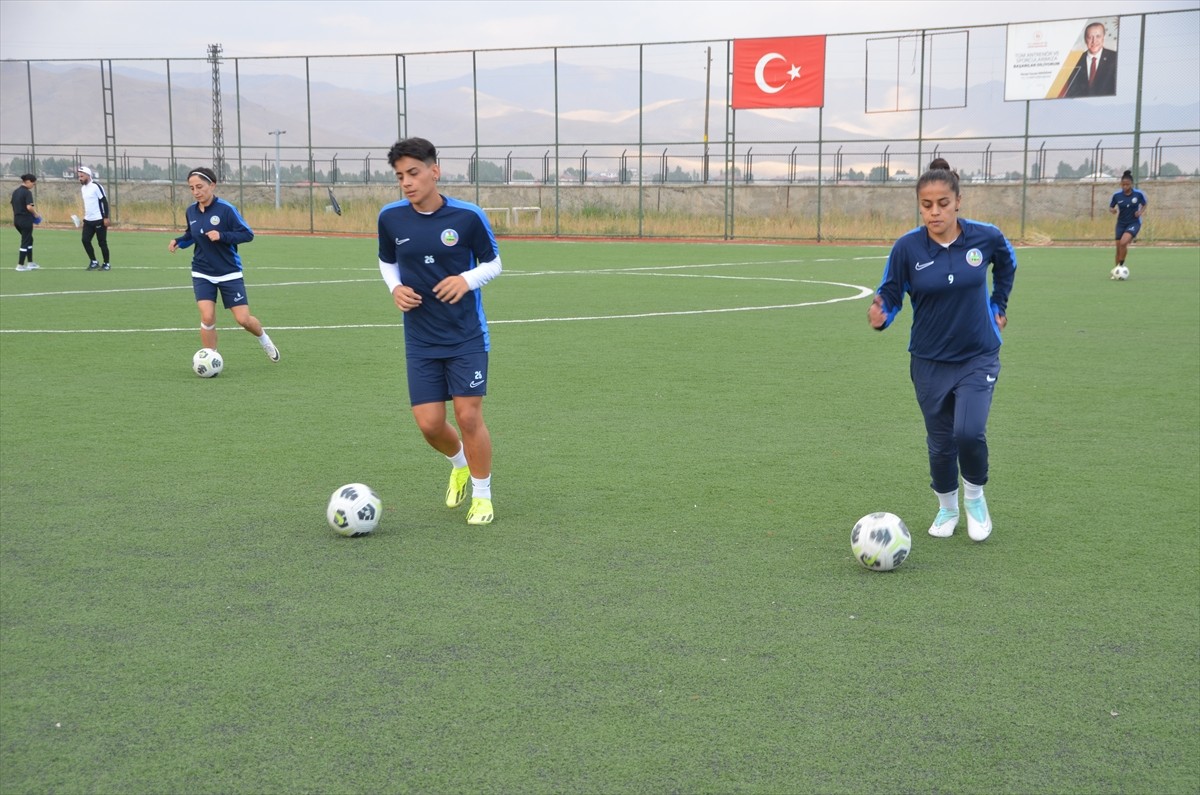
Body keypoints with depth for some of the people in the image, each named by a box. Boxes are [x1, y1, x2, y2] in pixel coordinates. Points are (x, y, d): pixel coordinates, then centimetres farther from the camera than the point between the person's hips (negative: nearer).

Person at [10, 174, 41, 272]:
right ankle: (20, 265, 5)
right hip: (26, 220, -8)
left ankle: (30, 263, 21)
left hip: (17, 220, 8)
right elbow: (29, 207, -25)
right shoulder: (27, 192, -15)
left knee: (29, 240, 20)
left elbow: (13, 206, 14)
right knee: (25, 242, 2)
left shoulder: (15, 192, 10)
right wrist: (36, 214, -9)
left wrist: (14, 220, 19)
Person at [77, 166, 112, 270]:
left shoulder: (96, 186, -13)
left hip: (99, 220, -8)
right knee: (85, 240, -1)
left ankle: (106, 264, 8)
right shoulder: (83, 188, 12)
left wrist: (106, 217, -18)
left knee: (102, 242, -2)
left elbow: (104, 201, -14)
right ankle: (94, 262, 10)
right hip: (88, 220, 8)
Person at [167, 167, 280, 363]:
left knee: (243, 319, -2)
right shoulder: (191, 211, 1)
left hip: (229, 273, -3)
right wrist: (179, 241, -2)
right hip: (202, 275, 3)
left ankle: (263, 337, 31)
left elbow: (247, 234, -14)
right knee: (207, 317, -13)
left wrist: (222, 236, -26)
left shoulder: (226, 209, -15)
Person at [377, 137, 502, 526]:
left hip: (467, 336, -3)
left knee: (468, 416, -6)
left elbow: (492, 262, 1)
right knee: (429, 423, 0)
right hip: (420, 341, 3)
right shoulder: (390, 217, -3)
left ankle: (482, 495, 16)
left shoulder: (468, 216, -11)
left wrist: (467, 279, -19)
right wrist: (395, 288, -6)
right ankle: (460, 463, 35)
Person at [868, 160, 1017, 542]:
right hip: (930, 362, 1)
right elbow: (891, 295, -9)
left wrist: (998, 306, 15)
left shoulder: (986, 237, -10)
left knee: (969, 432, -19)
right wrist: (881, 315, -30)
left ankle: (975, 497, 12)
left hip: (978, 357, -1)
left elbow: (1006, 263, 13)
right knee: (940, 442, 8)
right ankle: (947, 507, 36)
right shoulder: (907, 247, -14)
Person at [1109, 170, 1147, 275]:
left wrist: (1141, 212, -13)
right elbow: (1110, 207, 5)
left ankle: (1121, 265, -8)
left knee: (1123, 242, -25)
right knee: (1118, 248, 2)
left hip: (1134, 223, -3)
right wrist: (1113, 210, -18)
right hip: (1121, 224, 3)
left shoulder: (1138, 194, -10)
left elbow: (1144, 204, 7)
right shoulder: (1117, 195, -6)